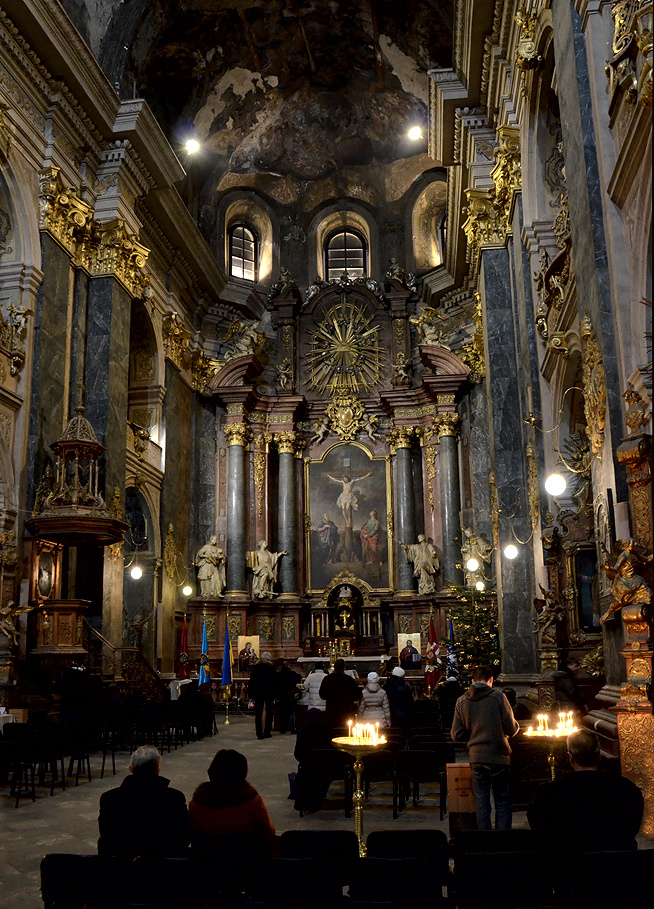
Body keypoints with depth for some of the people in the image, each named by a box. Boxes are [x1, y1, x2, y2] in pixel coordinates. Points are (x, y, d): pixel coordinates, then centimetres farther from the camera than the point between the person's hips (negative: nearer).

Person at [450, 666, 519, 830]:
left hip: (476, 759, 3)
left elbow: (456, 735, 3)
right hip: (498, 757, -3)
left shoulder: (462, 701, 2)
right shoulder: (497, 696, -7)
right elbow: (511, 729, -8)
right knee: (503, 804, 7)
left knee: (482, 804, 11)